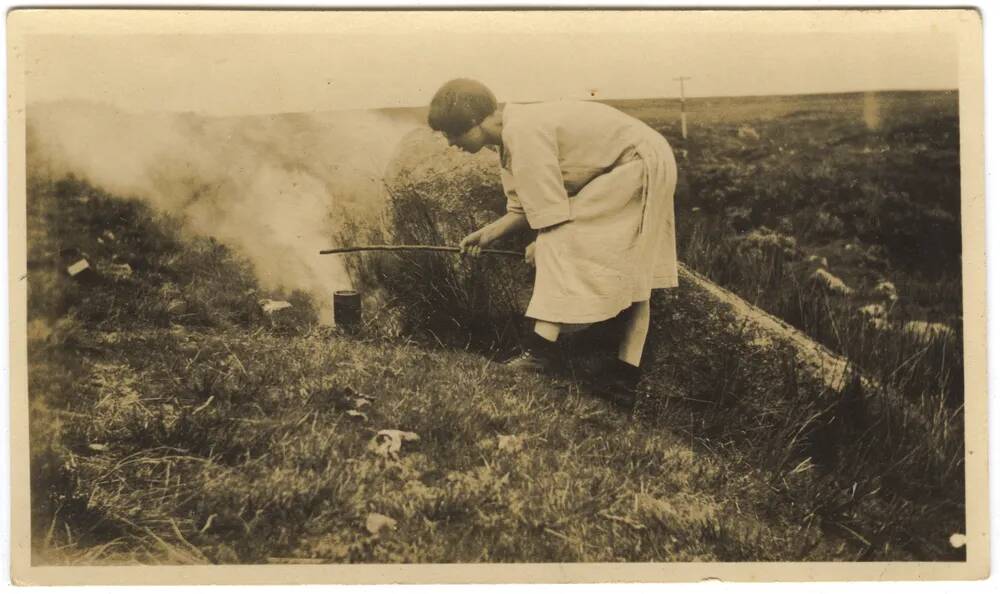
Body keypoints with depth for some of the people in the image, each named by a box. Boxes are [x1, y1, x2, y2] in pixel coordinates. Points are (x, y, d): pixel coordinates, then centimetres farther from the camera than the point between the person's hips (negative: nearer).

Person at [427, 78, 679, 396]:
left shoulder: (523, 133, -25)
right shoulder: (509, 137, 7)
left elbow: (555, 214, -24)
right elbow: (528, 209, 11)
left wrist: (541, 248, -8)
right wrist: (488, 233, 0)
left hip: (641, 162, -11)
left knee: (558, 244, -18)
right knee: (632, 273, 11)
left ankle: (541, 348, -23)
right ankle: (628, 372, 16)